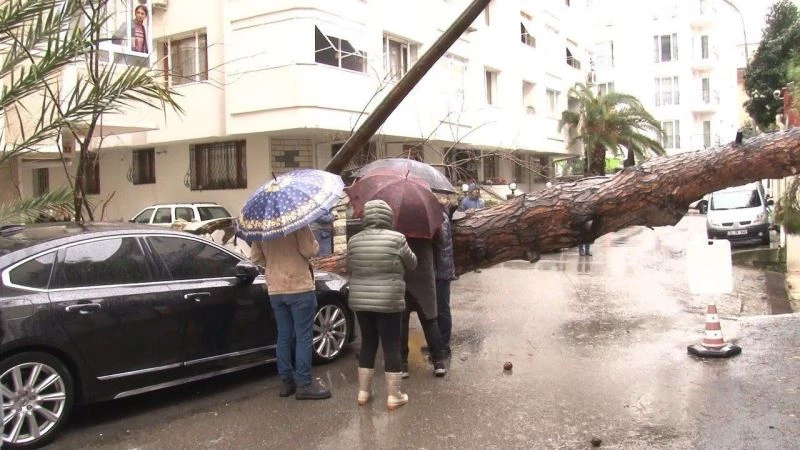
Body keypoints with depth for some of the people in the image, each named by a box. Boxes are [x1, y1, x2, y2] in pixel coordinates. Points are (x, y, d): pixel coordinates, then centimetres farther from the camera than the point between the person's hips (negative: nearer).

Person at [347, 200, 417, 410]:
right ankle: (393, 396, 11)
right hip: (388, 302, -4)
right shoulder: (396, 239, -9)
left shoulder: (354, 240, 0)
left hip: (360, 301, 4)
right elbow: (412, 264, 4)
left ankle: (363, 392, 23)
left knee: (368, 343, 16)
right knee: (391, 346, 5)